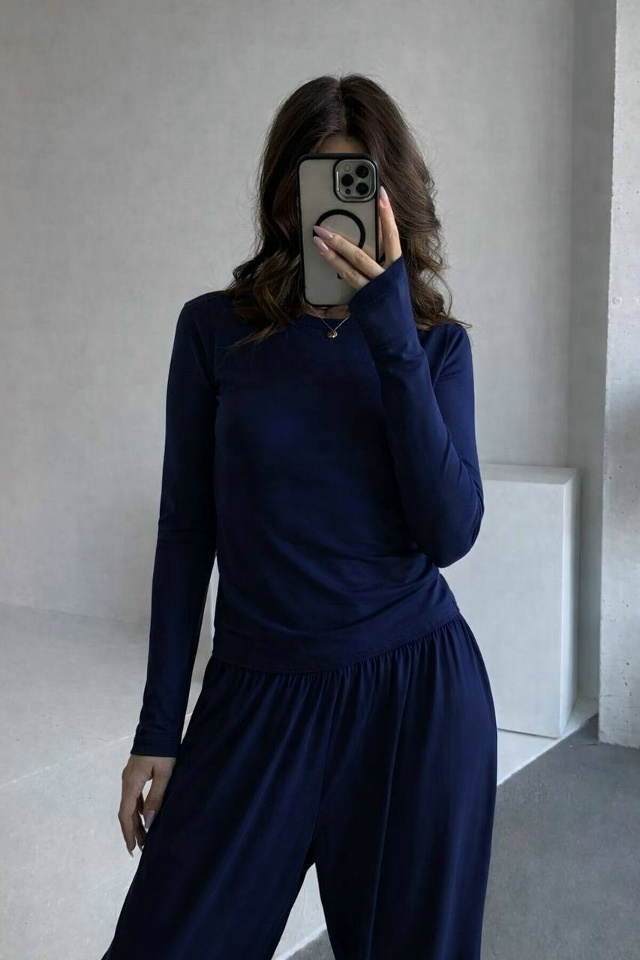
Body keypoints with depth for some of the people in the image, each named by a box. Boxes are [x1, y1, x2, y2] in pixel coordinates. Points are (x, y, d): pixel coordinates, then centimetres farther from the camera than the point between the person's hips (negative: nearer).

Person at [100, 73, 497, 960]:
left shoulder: (438, 343, 3)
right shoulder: (215, 329, 0)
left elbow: (450, 534, -11)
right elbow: (187, 531, 2)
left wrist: (393, 335, -17)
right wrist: (159, 729, 2)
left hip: (419, 695, 1)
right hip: (259, 697, 0)